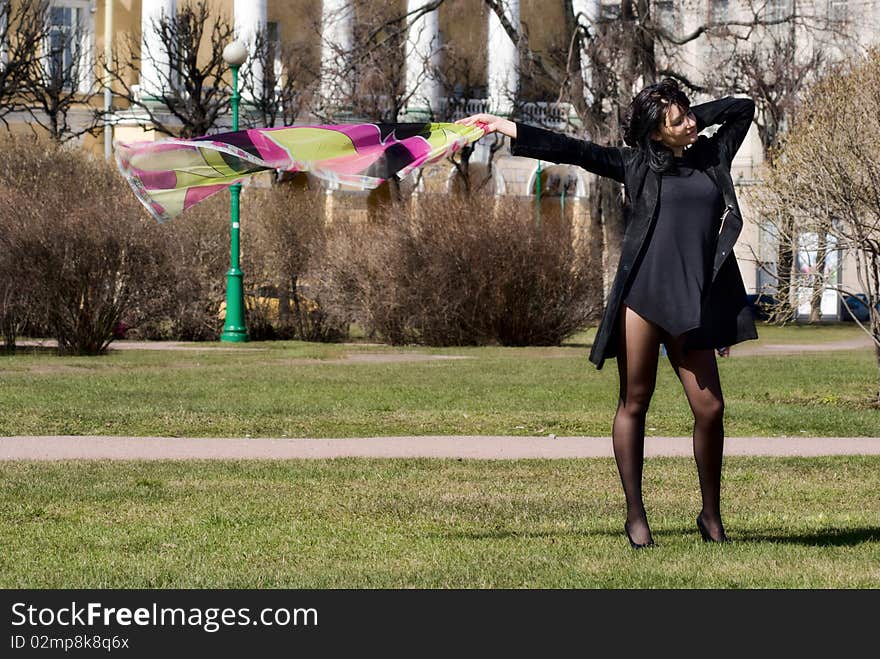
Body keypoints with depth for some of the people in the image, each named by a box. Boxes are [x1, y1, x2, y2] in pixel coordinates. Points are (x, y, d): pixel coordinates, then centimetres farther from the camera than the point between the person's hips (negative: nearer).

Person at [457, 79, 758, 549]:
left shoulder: (711, 157, 14)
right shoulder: (637, 164, 6)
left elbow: (743, 108, 25)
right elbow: (570, 150, 3)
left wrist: (696, 115, 16)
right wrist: (501, 126, 1)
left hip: (693, 304, 3)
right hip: (642, 295, -2)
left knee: (710, 408, -2)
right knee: (634, 404, 2)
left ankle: (711, 516, 13)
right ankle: (635, 516, 8)